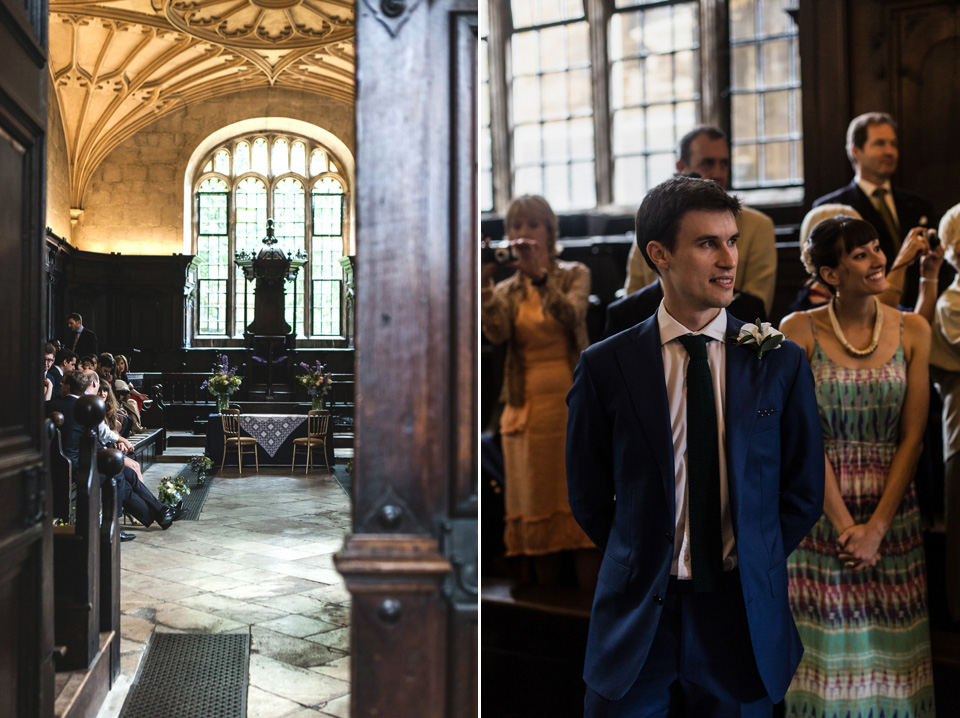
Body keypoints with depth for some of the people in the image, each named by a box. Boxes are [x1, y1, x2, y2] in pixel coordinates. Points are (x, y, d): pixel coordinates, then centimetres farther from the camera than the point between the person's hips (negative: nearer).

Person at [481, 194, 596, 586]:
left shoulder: (574, 274, 8)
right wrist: (484, 285, -23)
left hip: (571, 400, -2)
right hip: (526, 406, 3)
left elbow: (571, 315, -14)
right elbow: (496, 333, -8)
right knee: (536, 506, 3)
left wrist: (540, 275, -26)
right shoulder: (507, 289, 14)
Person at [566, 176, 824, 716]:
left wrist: (749, 570, 3)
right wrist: (642, 569, 2)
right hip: (637, 619, -1)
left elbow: (804, 493, 5)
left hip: (745, 619, 1)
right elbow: (588, 497, 3)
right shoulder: (606, 366, -5)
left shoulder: (782, 362, -2)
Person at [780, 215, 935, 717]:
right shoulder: (800, 330, -6)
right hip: (819, 504, -2)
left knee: (891, 650, 9)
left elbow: (912, 436, -1)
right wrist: (845, 525, -12)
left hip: (893, 509, 2)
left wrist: (877, 526, -9)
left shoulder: (912, 330, 2)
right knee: (828, 650, 7)